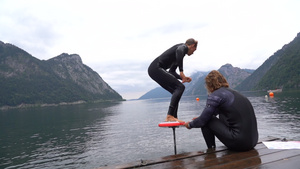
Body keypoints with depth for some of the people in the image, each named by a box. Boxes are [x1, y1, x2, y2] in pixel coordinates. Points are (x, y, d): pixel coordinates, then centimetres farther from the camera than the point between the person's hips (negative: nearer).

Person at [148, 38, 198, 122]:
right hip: (156, 69, -10)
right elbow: (179, 51, -29)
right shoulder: (184, 47, 1)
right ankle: (170, 116, -21)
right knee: (180, 87, -14)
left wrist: (183, 78, 26)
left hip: (153, 69, 10)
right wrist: (181, 72, -30)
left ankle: (174, 117, 10)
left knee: (177, 91, 12)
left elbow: (171, 71, 30)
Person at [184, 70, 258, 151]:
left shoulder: (215, 95, -8)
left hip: (239, 143, -8)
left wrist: (190, 124, 16)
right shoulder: (233, 92, 16)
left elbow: (203, 120, -3)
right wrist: (199, 119, 37)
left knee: (206, 121, 3)